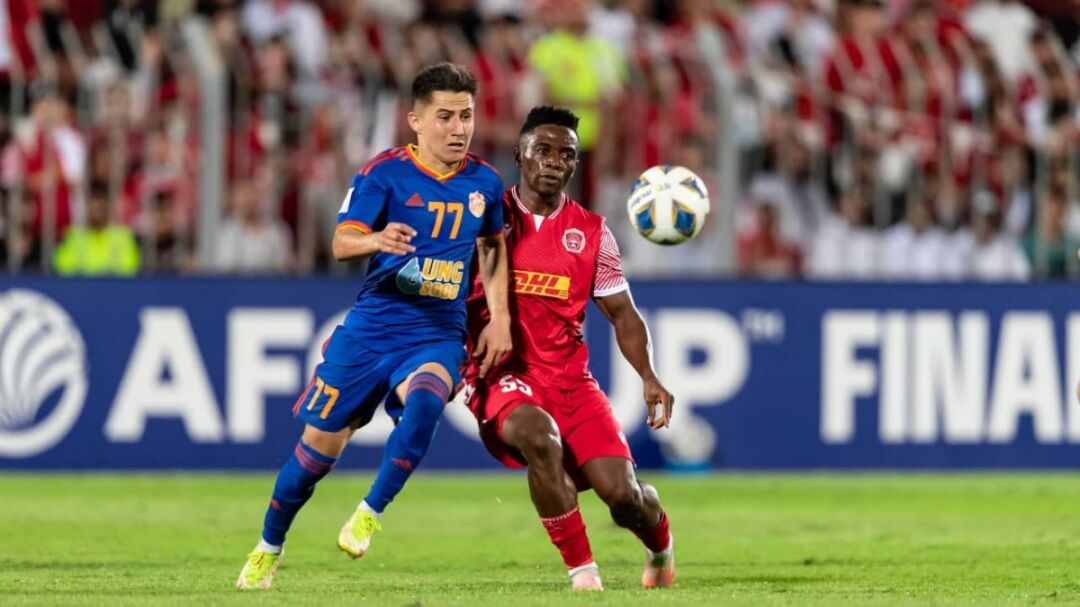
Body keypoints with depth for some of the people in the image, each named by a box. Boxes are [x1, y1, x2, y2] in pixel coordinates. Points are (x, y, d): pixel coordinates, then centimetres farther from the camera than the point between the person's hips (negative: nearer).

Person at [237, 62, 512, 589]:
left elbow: (493, 246, 21)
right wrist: (376, 241, -39)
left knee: (423, 400, -33)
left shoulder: (484, 183, 3)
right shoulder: (385, 173, -8)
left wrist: (499, 318, 11)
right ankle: (268, 550, 27)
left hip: (438, 334, 1)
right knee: (320, 443, 4)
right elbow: (341, 242, -16)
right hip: (372, 325, -1)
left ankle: (370, 515, -17)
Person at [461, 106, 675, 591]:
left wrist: (649, 378, -3)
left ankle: (660, 545, 28)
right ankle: (580, 569, -22)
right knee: (539, 435, -37)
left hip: (569, 377, 3)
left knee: (621, 491, -11)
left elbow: (622, 314, 12)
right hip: (501, 374, -2)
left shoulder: (591, 233, 6)